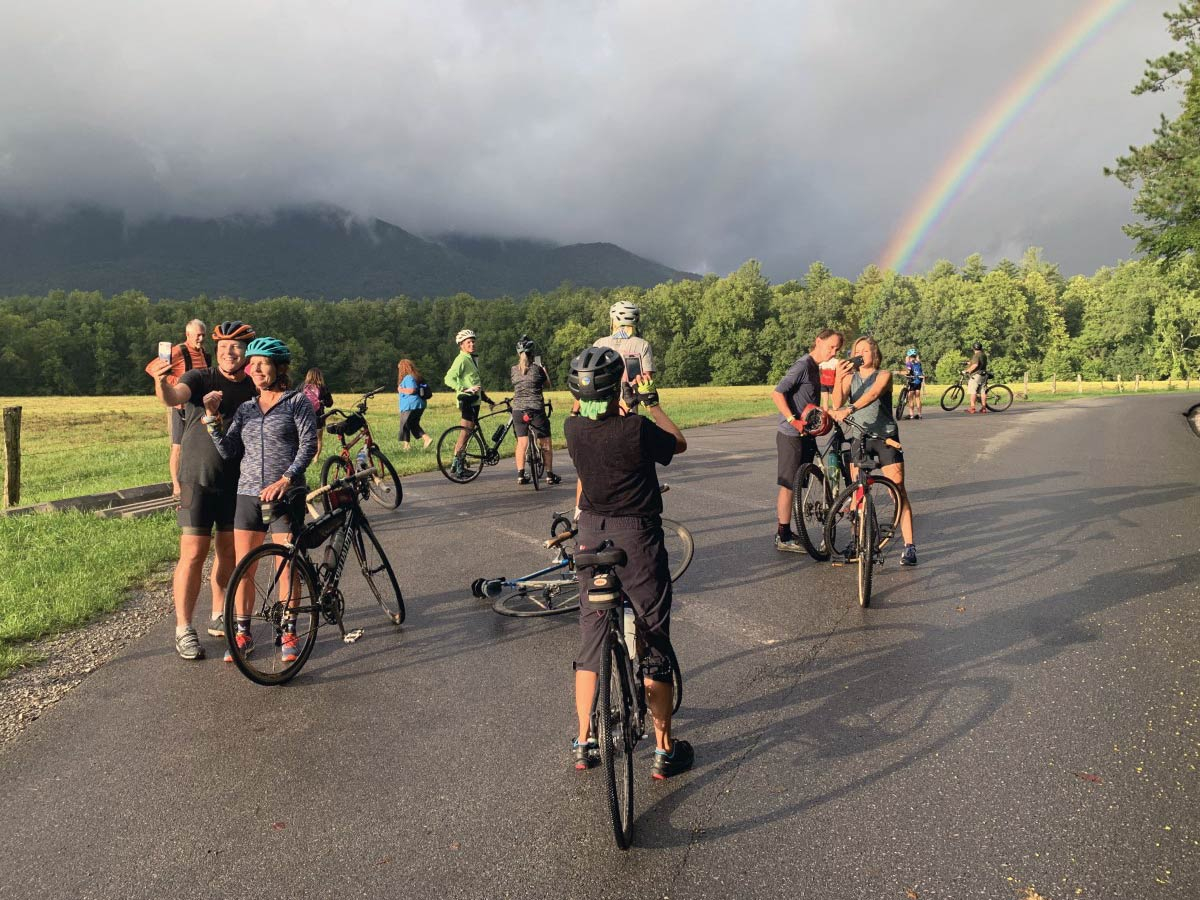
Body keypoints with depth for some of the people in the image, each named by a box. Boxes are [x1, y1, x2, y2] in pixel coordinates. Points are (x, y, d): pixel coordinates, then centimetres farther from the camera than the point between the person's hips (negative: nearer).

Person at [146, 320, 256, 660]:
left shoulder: (253, 389, 5)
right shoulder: (200, 378, -6)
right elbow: (174, 397, -27)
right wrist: (161, 383, -49)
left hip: (236, 482, 4)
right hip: (198, 480, -4)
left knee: (229, 553, 12)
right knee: (193, 554, -5)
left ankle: (219, 617, 29)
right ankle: (183, 629, 4)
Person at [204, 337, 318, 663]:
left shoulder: (297, 402, 1)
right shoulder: (245, 409, 14)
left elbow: (308, 444, -8)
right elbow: (228, 451, 7)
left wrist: (285, 479, -18)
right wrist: (212, 418, -4)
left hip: (285, 495, -4)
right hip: (248, 494, 4)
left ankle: (288, 633, 13)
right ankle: (242, 632, 18)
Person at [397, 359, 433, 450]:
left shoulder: (408, 378, -14)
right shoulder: (415, 377, 15)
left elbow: (412, 390, -26)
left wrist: (401, 390, -12)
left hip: (410, 407, -9)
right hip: (419, 405, 9)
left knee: (404, 425, 1)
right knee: (414, 425, 17)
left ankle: (405, 445, 4)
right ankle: (427, 438, 4)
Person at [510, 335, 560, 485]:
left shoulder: (514, 370, 3)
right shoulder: (537, 368, -5)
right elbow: (548, 385, 7)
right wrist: (544, 370, 23)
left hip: (518, 409, 3)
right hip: (536, 409, -3)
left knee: (521, 442, 10)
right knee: (545, 442, 8)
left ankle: (521, 475, 7)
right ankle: (550, 475, 10)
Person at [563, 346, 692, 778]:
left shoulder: (573, 429, -5)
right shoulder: (637, 429, -19)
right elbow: (679, 443, 2)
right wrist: (651, 401, 9)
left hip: (591, 535, 5)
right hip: (638, 536, -4)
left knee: (590, 641, 15)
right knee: (654, 644, 7)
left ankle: (584, 743, 24)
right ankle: (665, 750, 16)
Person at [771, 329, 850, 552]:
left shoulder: (816, 368, 15)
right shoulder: (803, 365, -15)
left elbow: (824, 395, 14)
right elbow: (777, 393, -23)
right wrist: (793, 420, -26)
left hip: (805, 435, 10)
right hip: (791, 435, -10)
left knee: (794, 486, 15)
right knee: (788, 485, -3)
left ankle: (784, 532, 25)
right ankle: (783, 538, 4)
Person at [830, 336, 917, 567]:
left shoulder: (883, 375, -2)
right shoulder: (850, 378, 9)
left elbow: (873, 394, -24)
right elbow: (837, 404, -7)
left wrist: (849, 410, -38)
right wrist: (839, 378, -21)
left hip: (885, 437, -3)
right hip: (859, 438, 4)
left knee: (898, 490, -7)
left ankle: (909, 546, -7)